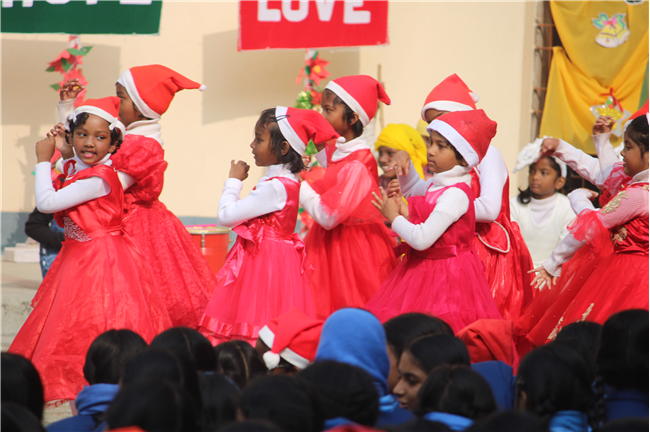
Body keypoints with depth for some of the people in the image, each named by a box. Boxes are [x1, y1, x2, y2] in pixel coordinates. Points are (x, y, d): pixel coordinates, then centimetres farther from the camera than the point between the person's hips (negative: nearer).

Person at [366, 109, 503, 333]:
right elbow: (412, 188, 37)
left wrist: (394, 217, -8)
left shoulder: (456, 194, -19)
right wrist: (405, 162, 16)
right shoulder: (436, 185, 10)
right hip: (422, 269, 9)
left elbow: (421, 239, -25)